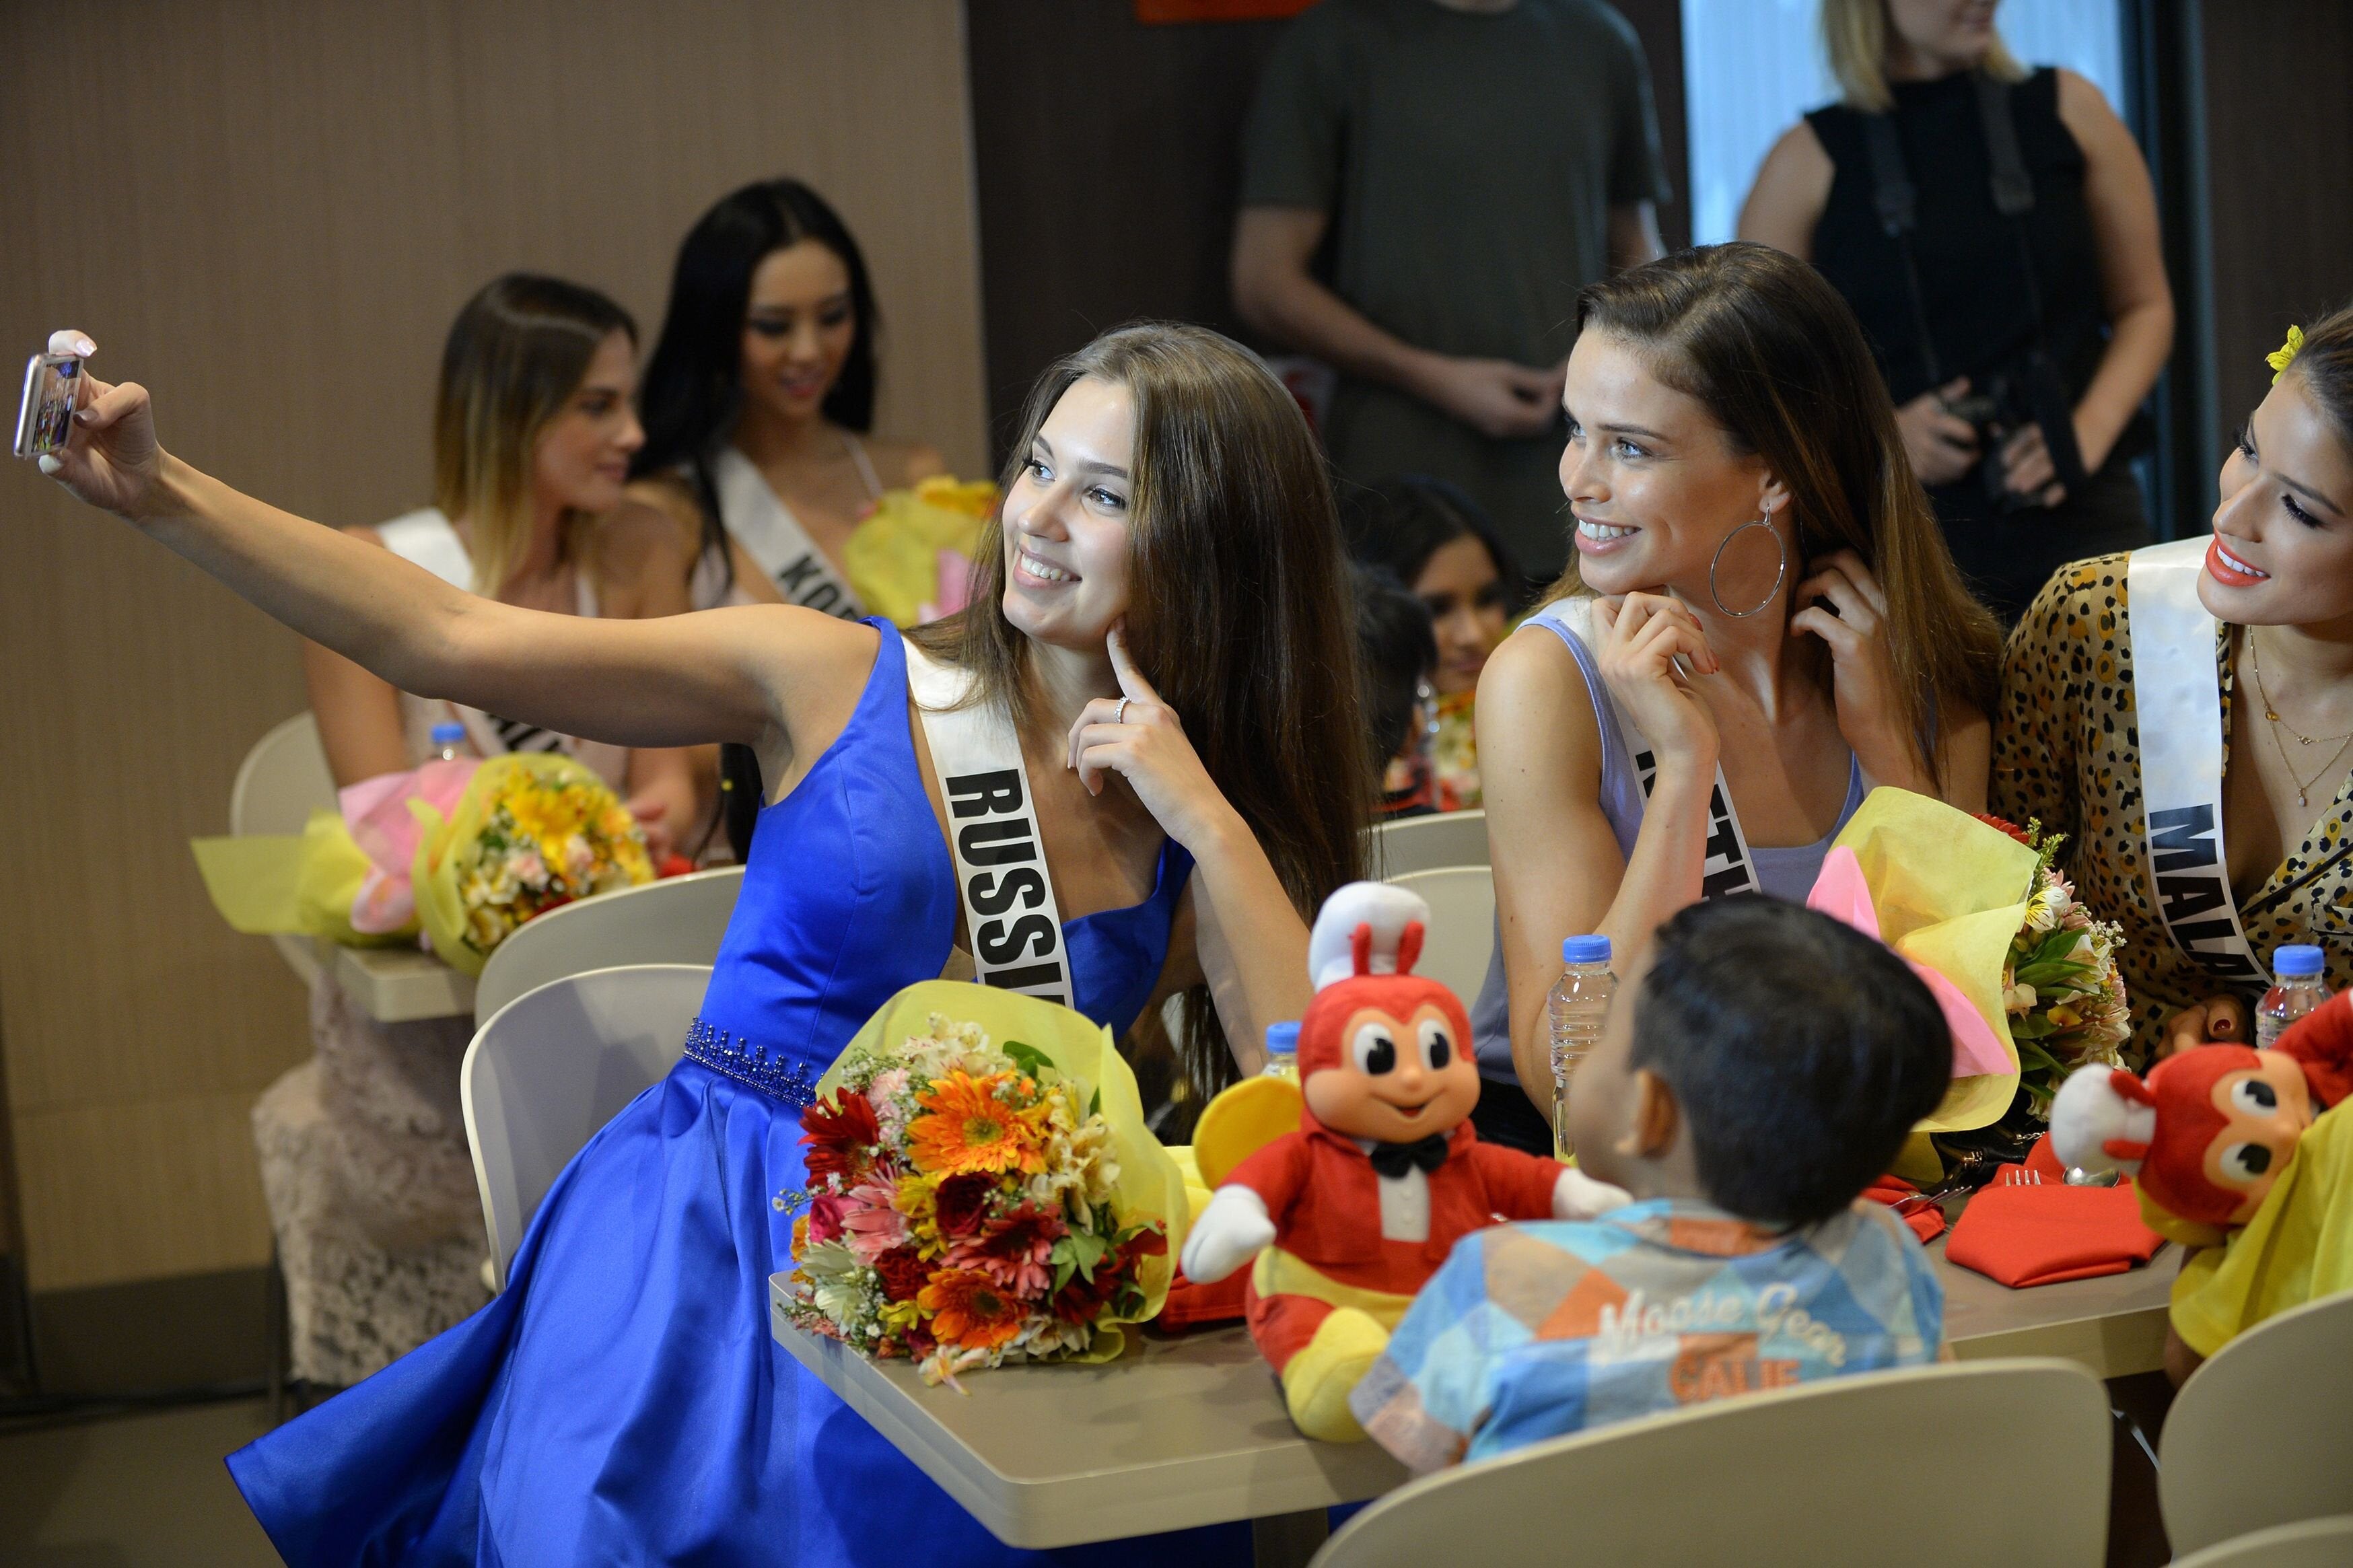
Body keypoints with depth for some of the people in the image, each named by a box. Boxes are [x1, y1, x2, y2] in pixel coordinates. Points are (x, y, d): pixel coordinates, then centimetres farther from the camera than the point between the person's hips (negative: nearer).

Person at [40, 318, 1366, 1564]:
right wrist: (162, 494, -10)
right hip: (700, 1234, -1)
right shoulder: (841, 684, 2)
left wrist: (1209, 823, -10)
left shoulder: (1202, 846, 7)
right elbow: (455, 643, -3)